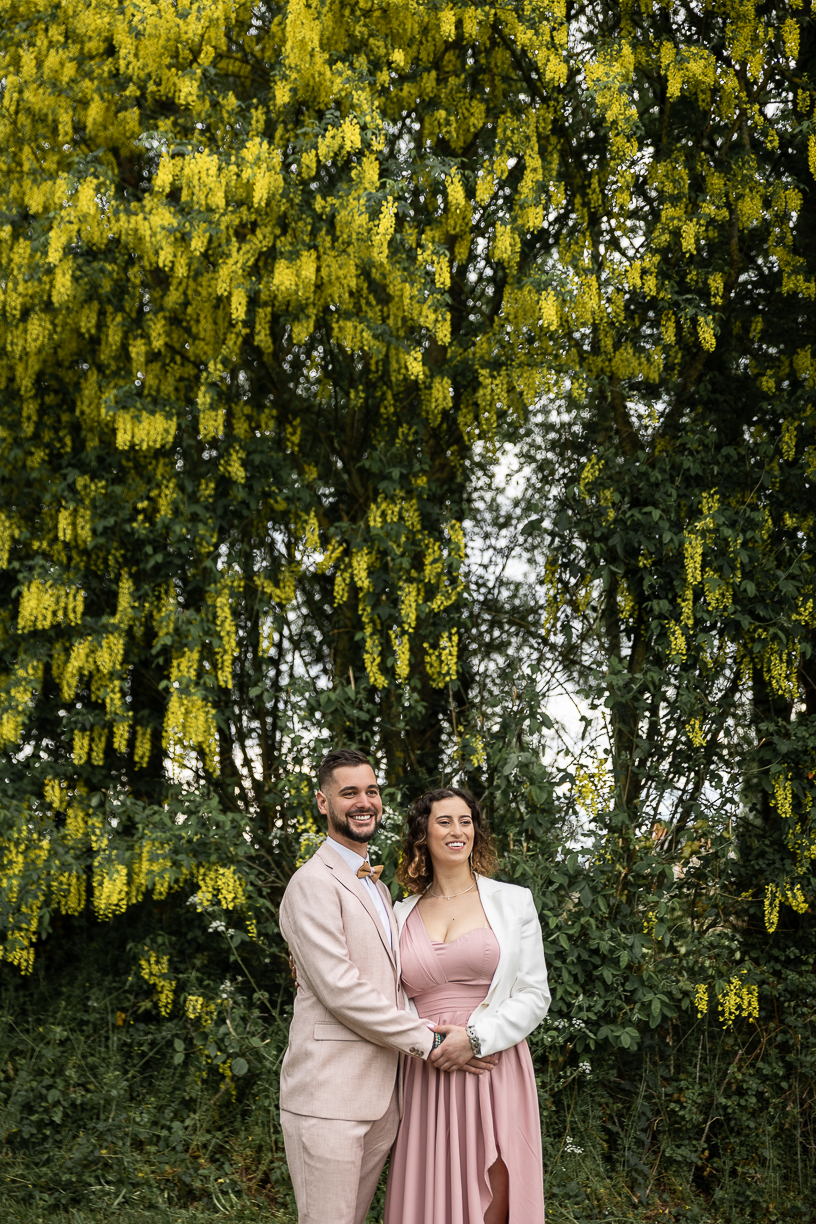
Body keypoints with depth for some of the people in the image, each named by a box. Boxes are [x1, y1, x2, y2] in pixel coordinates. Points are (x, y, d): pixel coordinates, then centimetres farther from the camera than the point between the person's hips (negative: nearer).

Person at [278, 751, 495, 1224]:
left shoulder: (378, 888, 20)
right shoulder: (314, 883, -11)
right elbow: (339, 989, -17)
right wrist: (429, 1040, -12)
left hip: (381, 1096, 8)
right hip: (329, 1095, -8)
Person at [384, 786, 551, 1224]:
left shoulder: (512, 901, 5)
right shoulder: (403, 913, 11)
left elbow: (535, 996, 1)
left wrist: (476, 1037, -11)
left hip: (494, 1073, -2)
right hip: (427, 1079, 2)